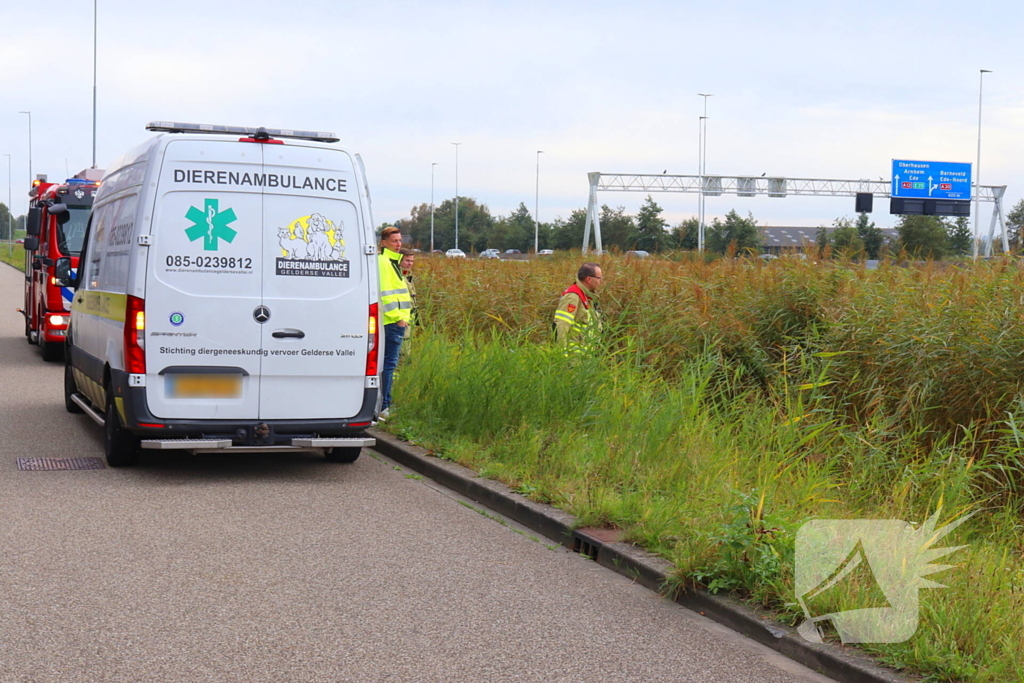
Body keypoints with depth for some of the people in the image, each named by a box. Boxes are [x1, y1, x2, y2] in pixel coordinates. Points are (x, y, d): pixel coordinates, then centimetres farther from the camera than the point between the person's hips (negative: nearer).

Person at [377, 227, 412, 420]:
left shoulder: (392, 262, 21)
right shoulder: (383, 262, -12)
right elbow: (384, 293, -19)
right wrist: (397, 317, -20)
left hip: (396, 321, 11)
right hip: (392, 322, -11)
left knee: (388, 363, 13)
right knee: (389, 364, -8)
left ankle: (384, 405, 18)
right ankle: (383, 407, -6)